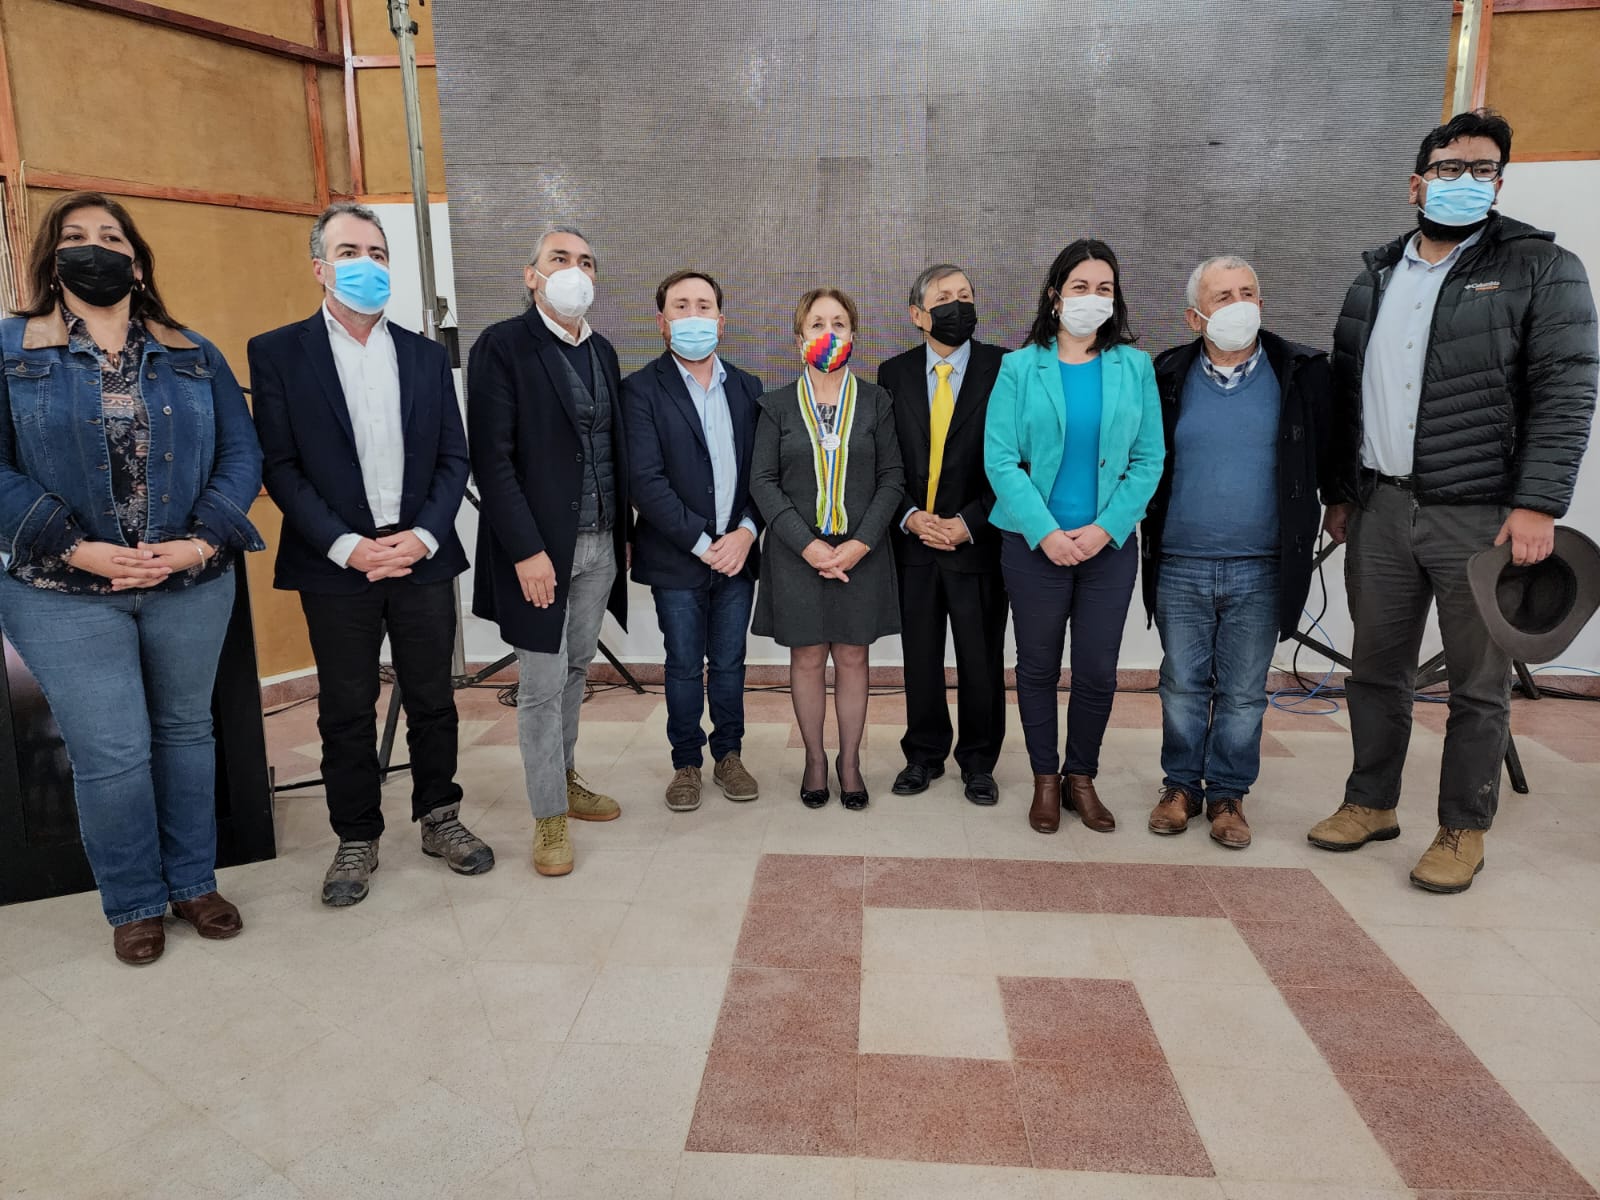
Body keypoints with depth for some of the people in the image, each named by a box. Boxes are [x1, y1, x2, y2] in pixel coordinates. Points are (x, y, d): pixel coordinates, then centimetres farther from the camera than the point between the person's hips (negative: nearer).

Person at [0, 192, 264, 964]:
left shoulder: (193, 355, 7)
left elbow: (241, 452, 1)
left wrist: (203, 542, -13)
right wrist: (76, 549, -17)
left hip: (192, 586, 2)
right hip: (66, 596, -2)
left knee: (186, 731, 13)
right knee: (111, 753, 0)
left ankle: (194, 883, 30)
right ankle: (133, 904, 22)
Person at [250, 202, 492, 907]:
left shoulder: (426, 356, 10)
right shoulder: (277, 353, 1)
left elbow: (453, 458, 7)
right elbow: (279, 467, -4)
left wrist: (425, 535, -8)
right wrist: (347, 546, -14)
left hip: (423, 557, 2)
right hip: (336, 565, -2)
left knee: (433, 699, 10)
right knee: (346, 712, 8)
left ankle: (439, 818, 27)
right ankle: (356, 840, 24)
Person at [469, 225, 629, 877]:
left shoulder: (602, 351, 12)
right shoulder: (502, 346, -8)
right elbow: (492, 459, -13)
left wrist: (626, 529, 9)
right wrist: (527, 551, -18)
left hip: (600, 544, 6)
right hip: (540, 547, -6)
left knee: (575, 669, 17)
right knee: (542, 684, 2)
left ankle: (565, 778, 34)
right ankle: (550, 816, 16)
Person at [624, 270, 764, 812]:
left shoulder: (747, 388, 8)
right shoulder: (642, 389, -6)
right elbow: (645, 479, -14)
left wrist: (746, 531, -10)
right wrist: (701, 543, -16)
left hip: (736, 552, 3)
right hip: (676, 559, -3)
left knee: (729, 663, 12)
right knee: (684, 666, 8)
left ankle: (729, 755, 29)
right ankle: (686, 763, 25)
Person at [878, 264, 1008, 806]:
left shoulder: (1002, 369, -3)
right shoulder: (894, 373, 5)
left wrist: (970, 522, -13)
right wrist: (909, 515, -9)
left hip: (977, 539, -2)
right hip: (913, 539, 2)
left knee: (981, 659, 7)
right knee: (920, 656, 11)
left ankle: (978, 762, 25)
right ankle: (925, 754, 27)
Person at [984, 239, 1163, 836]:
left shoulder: (1135, 367, 4)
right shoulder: (1020, 367, -1)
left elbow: (1149, 459, 1)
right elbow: (999, 458, -7)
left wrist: (1106, 527, -11)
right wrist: (1047, 532, -14)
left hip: (1110, 543, 1)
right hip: (1035, 542, -1)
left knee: (1098, 670, 5)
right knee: (1039, 666, 8)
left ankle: (1081, 777, 26)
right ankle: (1045, 780, 25)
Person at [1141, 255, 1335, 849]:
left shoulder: (1301, 373, 0)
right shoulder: (1166, 377, 2)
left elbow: (1329, 454, 8)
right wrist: (1148, 528, 6)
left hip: (1260, 570, 0)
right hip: (1180, 567, 1)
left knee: (1243, 692, 8)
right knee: (1183, 685, 9)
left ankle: (1228, 793, 23)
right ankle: (1181, 785, 25)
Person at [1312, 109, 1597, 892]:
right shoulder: (1375, 277, 14)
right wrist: (1342, 493, 13)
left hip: (1482, 513, -4)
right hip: (1379, 510, 4)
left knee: (1478, 685, 5)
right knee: (1377, 670, 12)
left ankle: (1463, 830, 18)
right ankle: (1371, 803, 27)